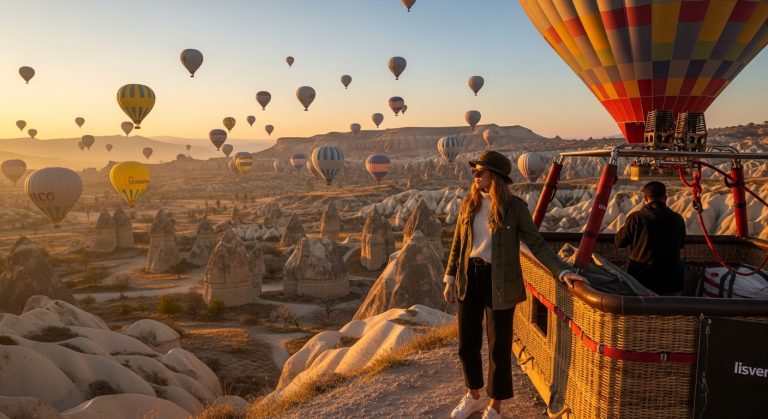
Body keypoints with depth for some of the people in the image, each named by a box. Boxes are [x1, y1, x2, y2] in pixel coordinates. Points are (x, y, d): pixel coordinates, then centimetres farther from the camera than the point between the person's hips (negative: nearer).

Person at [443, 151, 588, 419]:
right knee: (467, 344, 13)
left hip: (499, 282, -4)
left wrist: (562, 272, -21)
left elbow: (537, 244, -9)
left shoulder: (515, 207, -9)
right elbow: (457, 244, 9)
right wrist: (450, 279, 8)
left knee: (499, 347, 6)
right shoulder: (469, 204, 3)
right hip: (469, 277, 4)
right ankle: (473, 397, 38)